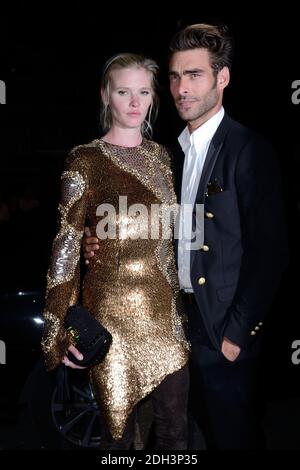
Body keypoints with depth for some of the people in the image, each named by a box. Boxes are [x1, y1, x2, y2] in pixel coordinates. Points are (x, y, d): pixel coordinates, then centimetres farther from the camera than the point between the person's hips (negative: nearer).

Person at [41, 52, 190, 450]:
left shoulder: (160, 155, 8)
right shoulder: (86, 160, -7)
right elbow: (67, 244, -8)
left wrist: (179, 298, 14)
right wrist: (61, 328, -11)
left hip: (165, 307, 5)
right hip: (113, 308, -4)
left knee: (175, 425, 11)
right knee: (119, 423, 11)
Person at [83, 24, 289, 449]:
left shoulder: (249, 150, -14)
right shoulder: (177, 151, 9)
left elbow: (269, 252, -16)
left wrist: (237, 333, -14)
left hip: (225, 330, -6)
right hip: (184, 321, 7)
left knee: (235, 435, 9)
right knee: (205, 430, 20)